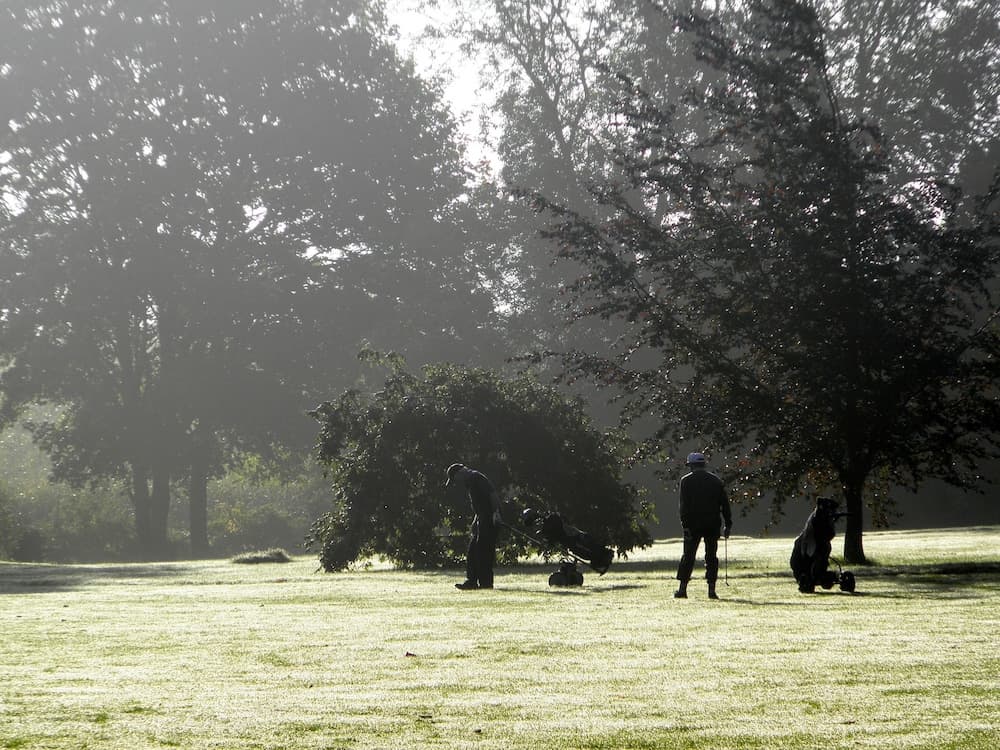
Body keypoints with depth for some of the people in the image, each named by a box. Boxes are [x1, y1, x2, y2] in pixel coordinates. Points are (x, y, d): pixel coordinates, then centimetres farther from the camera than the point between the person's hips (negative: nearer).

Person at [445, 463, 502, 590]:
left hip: (489, 518, -10)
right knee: (473, 550, 8)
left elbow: (493, 493, -19)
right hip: (480, 518, 10)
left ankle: (486, 582, -6)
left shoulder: (476, 477, -11)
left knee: (484, 550, -9)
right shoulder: (469, 482, 20)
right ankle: (471, 581, 8)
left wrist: (496, 512, -26)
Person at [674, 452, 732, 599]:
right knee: (711, 556, 6)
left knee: (688, 555, 3)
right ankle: (712, 589, 0)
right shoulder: (716, 480, 8)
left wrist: (685, 525, -9)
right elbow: (725, 504, 7)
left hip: (693, 524, -2)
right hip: (712, 525, 2)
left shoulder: (686, 480, -1)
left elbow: (684, 505, -8)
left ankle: (682, 588, 0)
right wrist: (728, 524, 9)